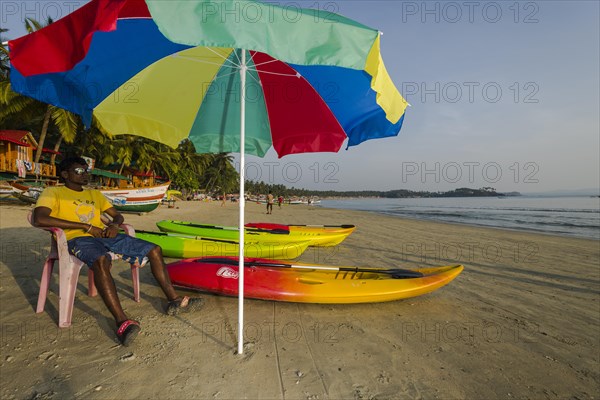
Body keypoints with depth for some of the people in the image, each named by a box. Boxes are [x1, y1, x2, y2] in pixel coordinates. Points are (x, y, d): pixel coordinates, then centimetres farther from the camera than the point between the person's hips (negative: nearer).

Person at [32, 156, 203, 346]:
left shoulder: (95, 194, 27)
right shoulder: (53, 192, 7)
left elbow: (117, 215, 27)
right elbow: (39, 219, -13)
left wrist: (114, 225, 0)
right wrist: (86, 226, -15)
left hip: (104, 235, 7)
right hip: (78, 238, -6)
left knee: (154, 250, -9)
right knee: (101, 260, -41)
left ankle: (174, 301, -7)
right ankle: (122, 321, -46)